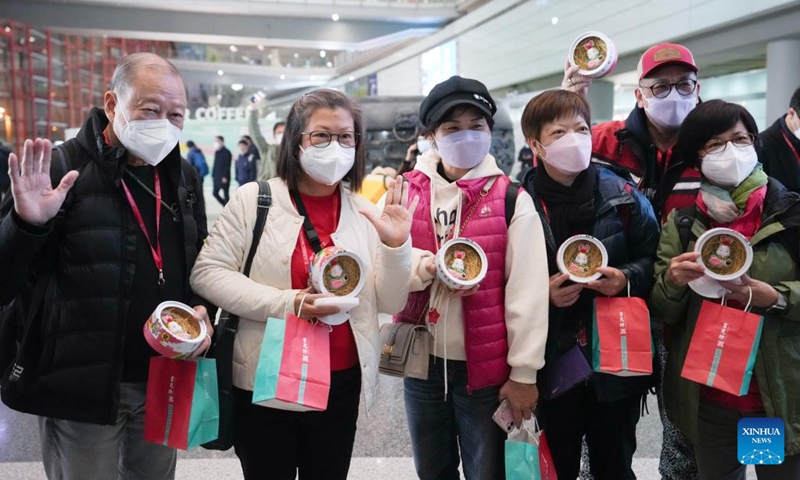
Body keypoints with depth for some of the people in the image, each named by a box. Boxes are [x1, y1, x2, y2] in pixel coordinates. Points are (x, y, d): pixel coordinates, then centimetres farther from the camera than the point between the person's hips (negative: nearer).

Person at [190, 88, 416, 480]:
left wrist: (395, 247, -17)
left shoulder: (367, 213, 2)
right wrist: (286, 303, -20)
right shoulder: (254, 199, -5)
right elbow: (207, 272, -10)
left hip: (342, 382, 3)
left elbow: (390, 303, 2)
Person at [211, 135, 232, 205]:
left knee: (226, 194, -2)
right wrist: (213, 175, 13)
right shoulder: (216, 152, 13)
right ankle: (226, 205, 17)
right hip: (217, 177, 7)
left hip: (224, 178, -7)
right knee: (215, 193, 5)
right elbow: (215, 165, 17)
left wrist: (225, 177, -19)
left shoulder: (227, 152, -8)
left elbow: (227, 166, -13)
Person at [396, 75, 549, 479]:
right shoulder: (407, 191, 0)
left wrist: (523, 372, -9)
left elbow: (528, 292, -9)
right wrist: (425, 266, -23)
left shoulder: (512, 199, -8)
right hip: (421, 363, 3)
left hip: (485, 367, -3)